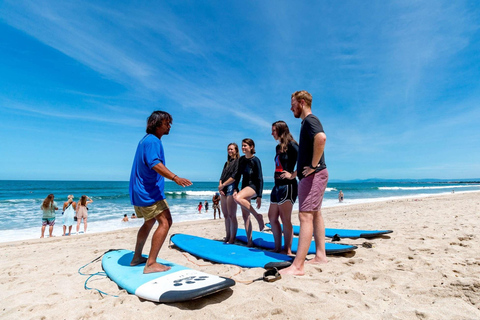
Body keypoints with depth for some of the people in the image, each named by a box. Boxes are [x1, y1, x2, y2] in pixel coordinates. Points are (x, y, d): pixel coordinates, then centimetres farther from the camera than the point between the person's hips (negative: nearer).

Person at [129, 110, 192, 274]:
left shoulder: (146, 140, 18)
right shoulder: (152, 141, -14)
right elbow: (155, 164, -29)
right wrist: (175, 178, -40)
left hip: (139, 191, 11)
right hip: (149, 192, -11)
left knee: (149, 222, 22)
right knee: (165, 222, -13)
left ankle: (137, 258, 33)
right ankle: (151, 264, -13)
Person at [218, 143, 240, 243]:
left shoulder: (238, 161, -1)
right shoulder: (227, 163, 23)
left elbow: (235, 176, -12)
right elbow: (222, 176, 15)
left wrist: (223, 185, -11)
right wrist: (220, 186, -3)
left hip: (231, 188, -8)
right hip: (223, 190, 8)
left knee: (231, 215, -7)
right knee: (226, 215, 9)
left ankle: (232, 239, -1)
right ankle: (227, 236, 16)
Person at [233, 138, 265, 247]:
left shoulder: (255, 160, -9)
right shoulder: (241, 159, 9)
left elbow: (260, 178, -11)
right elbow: (238, 175, 13)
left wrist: (259, 196, -14)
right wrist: (235, 189, 1)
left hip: (254, 186, -7)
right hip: (244, 186, 7)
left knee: (237, 198, -36)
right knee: (245, 216, 5)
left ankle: (257, 216, -19)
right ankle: (249, 242, 13)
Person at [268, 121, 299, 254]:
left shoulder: (291, 145, -8)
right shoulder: (278, 147, 18)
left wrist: (293, 175, -19)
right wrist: (277, 175, 13)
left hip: (287, 185, -9)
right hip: (277, 185, 10)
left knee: (285, 219, -4)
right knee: (272, 217, 11)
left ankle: (287, 251, 6)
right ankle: (277, 248, 21)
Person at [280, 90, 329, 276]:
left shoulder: (310, 120, -12)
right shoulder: (307, 122, 20)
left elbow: (321, 137, -35)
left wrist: (314, 165, -27)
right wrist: (299, 171, 20)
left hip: (314, 175, -11)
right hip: (309, 176, 11)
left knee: (305, 216, -14)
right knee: (315, 214, 14)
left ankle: (297, 266, -13)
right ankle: (320, 255, 24)